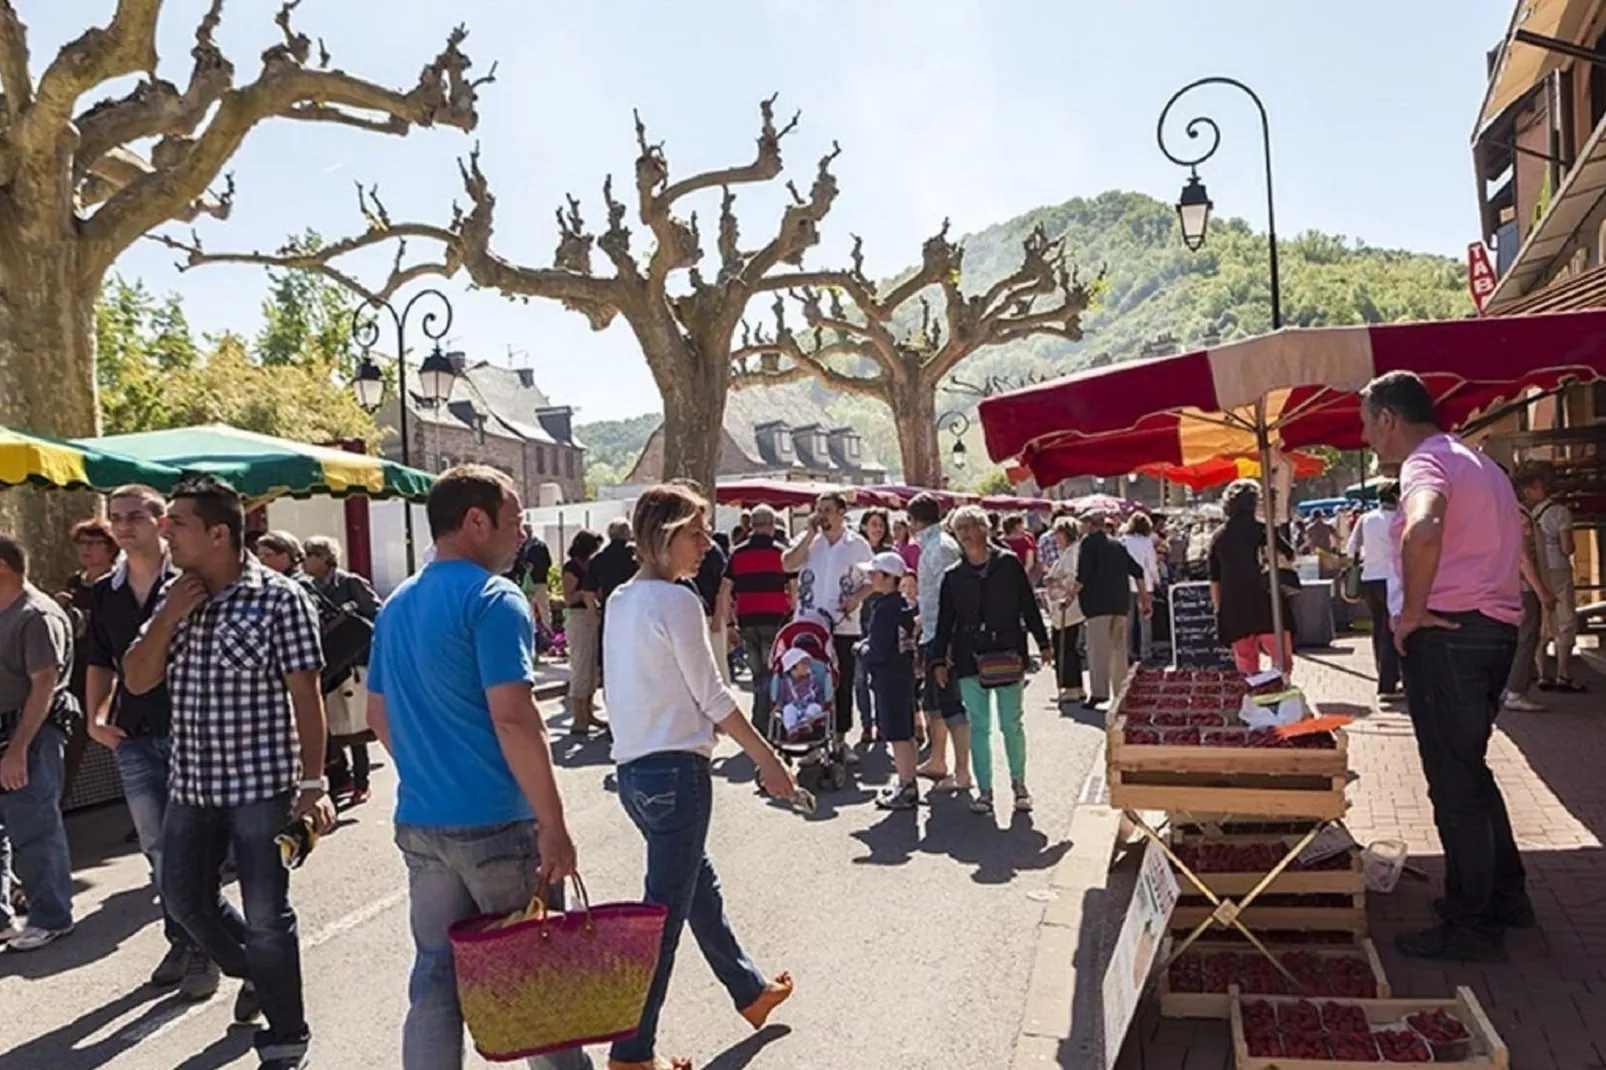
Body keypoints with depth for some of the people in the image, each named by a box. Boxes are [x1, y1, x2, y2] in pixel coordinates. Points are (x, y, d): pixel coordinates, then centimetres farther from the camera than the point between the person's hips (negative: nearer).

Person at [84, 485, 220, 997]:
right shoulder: (104, 593, 8)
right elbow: (101, 664, 18)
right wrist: (96, 718, 6)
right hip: (134, 737, 5)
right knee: (158, 849, 11)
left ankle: (204, 943, 14)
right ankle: (183, 939, 25)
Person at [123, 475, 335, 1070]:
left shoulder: (280, 598, -12)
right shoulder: (174, 596, 7)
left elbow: (306, 695, -13)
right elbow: (136, 680, 4)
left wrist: (313, 784, -16)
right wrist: (170, 615, -11)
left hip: (261, 784, -6)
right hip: (190, 783, 7)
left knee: (266, 915, 1)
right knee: (184, 899, 17)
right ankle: (257, 974, 43)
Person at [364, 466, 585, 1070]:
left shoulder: (397, 605, 11)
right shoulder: (494, 600, -15)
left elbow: (378, 716, 17)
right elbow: (513, 720, -22)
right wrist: (554, 824, -18)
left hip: (419, 821, 7)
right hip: (495, 824, -7)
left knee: (435, 977, 13)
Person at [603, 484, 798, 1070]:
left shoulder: (620, 601, 10)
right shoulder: (677, 601, -15)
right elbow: (713, 697, -14)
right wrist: (767, 759, -5)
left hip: (633, 769, 9)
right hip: (676, 770, -9)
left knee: (699, 884, 22)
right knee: (665, 911, 1)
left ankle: (750, 991, 40)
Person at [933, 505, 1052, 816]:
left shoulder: (1008, 563, 2)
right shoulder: (953, 576, 6)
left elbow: (1028, 605, 5)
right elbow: (944, 621, 10)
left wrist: (1043, 643, 6)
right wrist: (940, 660, 7)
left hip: (1008, 654, -1)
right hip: (969, 658, 2)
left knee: (1011, 724, 3)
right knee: (978, 726, 4)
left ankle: (1019, 784, 20)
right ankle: (984, 790, 12)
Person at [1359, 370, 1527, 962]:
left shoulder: (1425, 463, -14)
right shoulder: (1476, 461, 18)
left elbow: (1423, 532, -36)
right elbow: (1497, 544, 26)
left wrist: (1412, 612, -23)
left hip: (1448, 634, -10)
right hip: (1496, 627, 10)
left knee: (1453, 782, -1)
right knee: (1469, 769, 21)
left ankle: (1470, 926, 9)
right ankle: (1505, 895, 31)